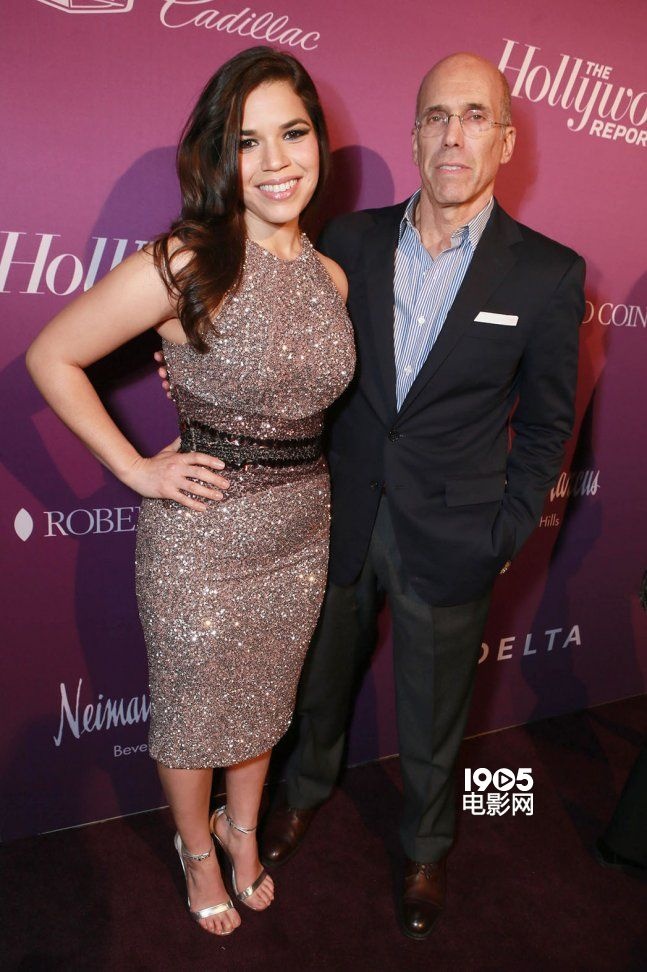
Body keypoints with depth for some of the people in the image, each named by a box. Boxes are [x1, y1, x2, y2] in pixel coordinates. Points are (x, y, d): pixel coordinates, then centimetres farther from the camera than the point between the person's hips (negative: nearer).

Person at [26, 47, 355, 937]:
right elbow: (51, 357, -11)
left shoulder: (331, 277, 0)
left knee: (265, 701, 24)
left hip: (302, 531, 5)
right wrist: (138, 469, -12)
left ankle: (242, 829, 54)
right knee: (193, 714, 18)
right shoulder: (185, 263, -18)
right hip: (201, 538, -5)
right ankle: (197, 850, 49)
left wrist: (302, 476, 7)